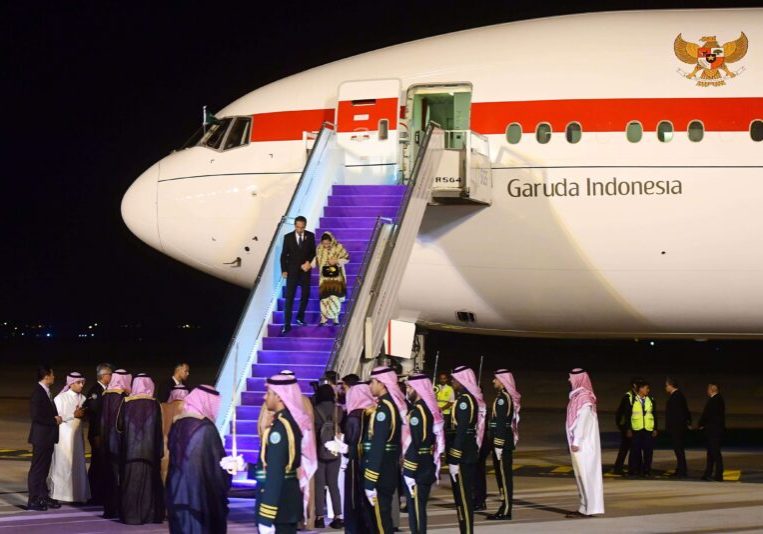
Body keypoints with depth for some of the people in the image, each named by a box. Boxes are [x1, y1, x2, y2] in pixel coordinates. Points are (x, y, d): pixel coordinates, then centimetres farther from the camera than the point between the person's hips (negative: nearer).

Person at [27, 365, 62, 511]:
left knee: (44, 468, 15)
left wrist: (56, 418, 1)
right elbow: (36, 416, -23)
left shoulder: (45, 392, 11)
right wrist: (54, 420, -15)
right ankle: (33, 500, 1)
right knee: (37, 469, -3)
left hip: (48, 437, 9)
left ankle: (43, 497, 23)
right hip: (41, 437, -9)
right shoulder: (38, 392, -17)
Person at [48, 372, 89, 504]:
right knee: (63, 465, -4)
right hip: (63, 435, -5)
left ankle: (77, 494, 6)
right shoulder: (60, 398, -7)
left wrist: (83, 414, -6)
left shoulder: (82, 399, 9)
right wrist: (73, 415, -17)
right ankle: (60, 494, 2)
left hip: (77, 435, 5)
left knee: (78, 465, 3)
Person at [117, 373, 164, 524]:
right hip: (149, 451, 0)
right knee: (149, 481, 8)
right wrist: (159, 450, 4)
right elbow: (159, 430, -3)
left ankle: (130, 515, 3)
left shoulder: (126, 403, -4)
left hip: (130, 450, 0)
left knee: (130, 482, 5)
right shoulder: (154, 405, -4)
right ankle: (150, 515, 7)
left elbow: (119, 426, 3)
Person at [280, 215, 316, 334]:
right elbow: (284, 255, -1)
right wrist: (284, 270, -7)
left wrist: (308, 262, -12)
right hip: (292, 271, -2)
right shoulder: (288, 237, -5)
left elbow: (313, 252, 5)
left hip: (305, 270, 2)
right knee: (289, 297, -6)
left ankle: (300, 317, 31)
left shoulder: (310, 236, -2)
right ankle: (287, 324, -8)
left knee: (305, 295, 10)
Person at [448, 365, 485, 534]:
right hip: (471, 453, 10)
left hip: (462, 455, -10)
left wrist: (454, 461, -21)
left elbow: (461, 432, -22)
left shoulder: (464, 400, -17)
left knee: (462, 497, -5)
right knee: (464, 496, 15)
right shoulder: (473, 398, 12)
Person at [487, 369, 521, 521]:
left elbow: (501, 423, -20)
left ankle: (506, 511, -4)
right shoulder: (507, 396, 14)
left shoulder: (503, 398, -15)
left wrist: (498, 445, -22)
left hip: (502, 441, -10)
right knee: (503, 475, 13)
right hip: (507, 441, 10)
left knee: (504, 475, -6)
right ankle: (505, 508, 18)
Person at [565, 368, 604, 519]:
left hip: (583, 444, -9)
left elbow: (582, 421, -20)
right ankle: (585, 506, 15)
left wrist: (576, 442, -19)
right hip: (581, 443, 9)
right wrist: (574, 442, 17)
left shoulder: (583, 398, -16)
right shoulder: (578, 396, 12)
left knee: (585, 474, -7)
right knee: (582, 475, 11)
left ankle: (588, 508, -5)